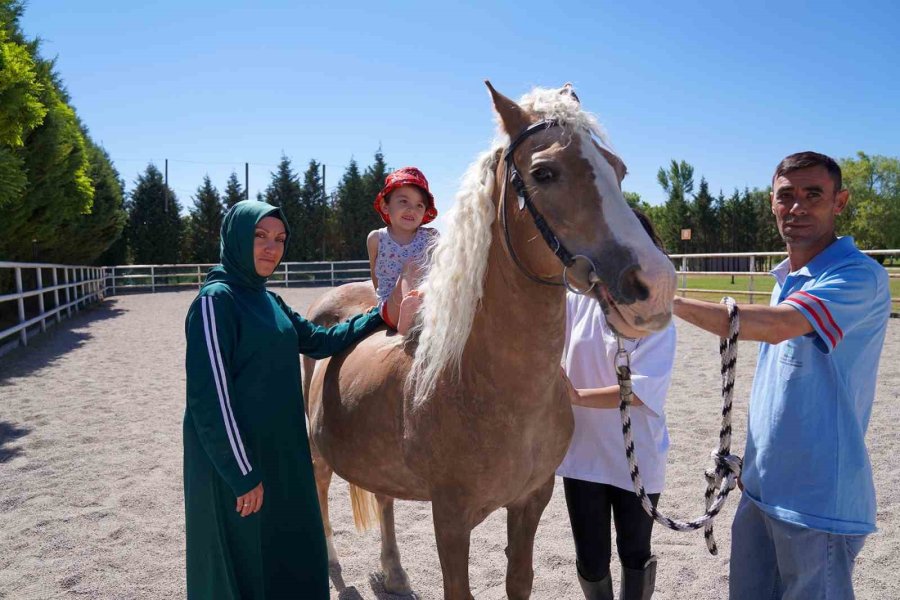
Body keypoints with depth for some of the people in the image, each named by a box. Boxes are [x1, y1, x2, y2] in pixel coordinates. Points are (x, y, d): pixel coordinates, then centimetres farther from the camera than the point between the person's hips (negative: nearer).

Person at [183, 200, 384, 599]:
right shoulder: (216, 299, -16)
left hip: (282, 454, 8)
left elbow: (319, 341, 17)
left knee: (292, 555, 20)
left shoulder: (268, 300, 8)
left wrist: (380, 316, 8)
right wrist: (243, 474, -19)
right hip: (236, 459, -8)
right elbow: (210, 397, -20)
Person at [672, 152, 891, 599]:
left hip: (817, 500, -8)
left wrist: (668, 301, -31)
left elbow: (775, 325, -34)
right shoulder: (788, 280, 11)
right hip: (761, 489, 8)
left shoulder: (859, 276, -16)